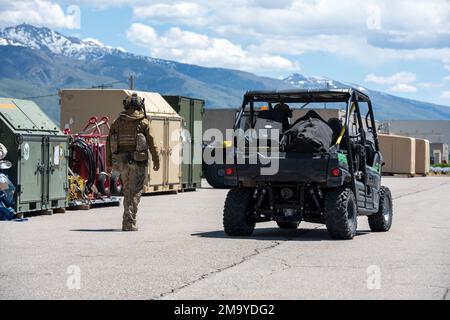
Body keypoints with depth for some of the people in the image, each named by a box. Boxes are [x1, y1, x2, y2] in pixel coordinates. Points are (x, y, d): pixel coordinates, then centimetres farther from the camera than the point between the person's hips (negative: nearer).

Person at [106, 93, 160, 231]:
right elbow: (151, 142, -6)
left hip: (122, 160, 4)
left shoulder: (118, 121, 6)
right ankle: (129, 223, -8)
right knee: (135, 192, -1)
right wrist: (156, 161, 2)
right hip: (138, 162, -3)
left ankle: (128, 220, 23)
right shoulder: (143, 122, -3)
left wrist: (109, 162, 11)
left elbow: (109, 141, 6)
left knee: (127, 191, 17)